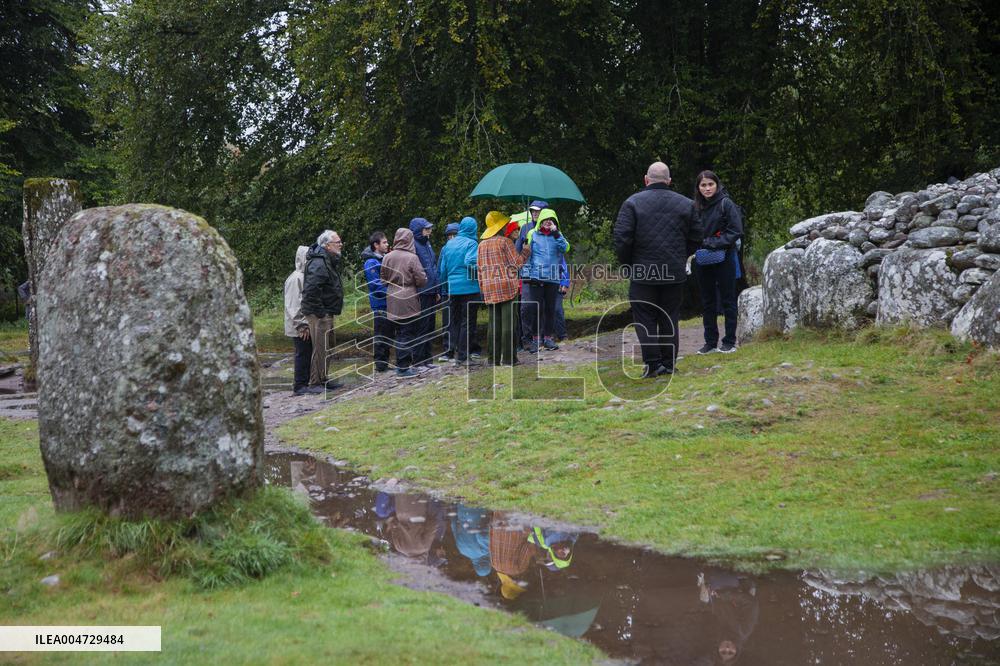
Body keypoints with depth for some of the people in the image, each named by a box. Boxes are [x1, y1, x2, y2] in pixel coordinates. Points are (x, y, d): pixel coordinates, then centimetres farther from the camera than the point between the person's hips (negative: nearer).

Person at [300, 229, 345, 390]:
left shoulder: (329, 261, 15)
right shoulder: (318, 264, -20)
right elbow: (311, 290, -29)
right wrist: (320, 312, -24)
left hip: (326, 313, 10)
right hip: (319, 314, -10)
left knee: (324, 347, 16)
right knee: (320, 348, -5)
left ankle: (322, 379, 25)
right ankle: (317, 382, 1)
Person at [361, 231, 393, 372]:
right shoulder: (371, 263, -14)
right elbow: (376, 286, -18)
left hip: (388, 304, 9)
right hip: (380, 304, -9)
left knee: (389, 334, 13)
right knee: (381, 335, -3)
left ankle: (385, 362, 21)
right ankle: (380, 364, 4)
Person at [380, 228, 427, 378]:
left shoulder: (388, 257, 0)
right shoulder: (412, 258, -14)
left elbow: (383, 278, 9)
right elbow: (422, 280, -12)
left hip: (392, 300, 5)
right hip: (409, 299, -5)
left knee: (400, 333, 15)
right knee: (408, 334, 1)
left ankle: (401, 364, 20)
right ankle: (403, 367, 1)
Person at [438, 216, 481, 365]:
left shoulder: (449, 244, 10)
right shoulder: (471, 243, -9)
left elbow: (442, 269, 14)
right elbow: (471, 262, -25)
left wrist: (445, 284, 21)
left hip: (452, 289, 6)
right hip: (469, 287, -5)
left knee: (454, 322, 15)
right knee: (467, 322, 1)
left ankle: (455, 351, 17)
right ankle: (462, 355, 0)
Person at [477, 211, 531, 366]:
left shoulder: (482, 244, 13)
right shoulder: (505, 241, -5)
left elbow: (480, 269, 14)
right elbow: (517, 263, -6)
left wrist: (482, 289, 19)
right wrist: (526, 251, 10)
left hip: (489, 289, 6)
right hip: (507, 286, -6)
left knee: (494, 323, 8)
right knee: (508, 322, -4)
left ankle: (493, 357, 7)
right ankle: (508, 357, -6)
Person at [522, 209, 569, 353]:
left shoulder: (558, 236, 10)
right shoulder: (532, 234, 5)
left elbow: (565, 248, -8)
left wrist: (555, 233, -16)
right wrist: (526, 273, -1)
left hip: (553, 278, 2)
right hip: (536, 277, -2)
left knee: (550, 309, 7)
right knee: (535, 308, -3)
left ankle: (548, 337, 16)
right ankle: (535, 339, 4)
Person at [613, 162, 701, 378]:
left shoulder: (633, 203, -6)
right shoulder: (685, 204, 5)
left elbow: (621, 238, -10)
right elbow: (695, 239, 9)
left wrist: (627, 264, 5)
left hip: (643, 273, -3)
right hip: (675, 274, 3)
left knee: (645, 320, 3)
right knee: (669, 319, 11)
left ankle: (652, 364, -2)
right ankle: (669, 363, 13)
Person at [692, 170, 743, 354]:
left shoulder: (726, 204, -7)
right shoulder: (696, 207, 7)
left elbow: (736, 231, -11)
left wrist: (715, 243, -17)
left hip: (723, 259, -5)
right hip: (702, 261, 5)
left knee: (727, 301, 2)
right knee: (708, 302, 10)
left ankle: (729, 341, 8)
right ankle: (710, 341, 18)